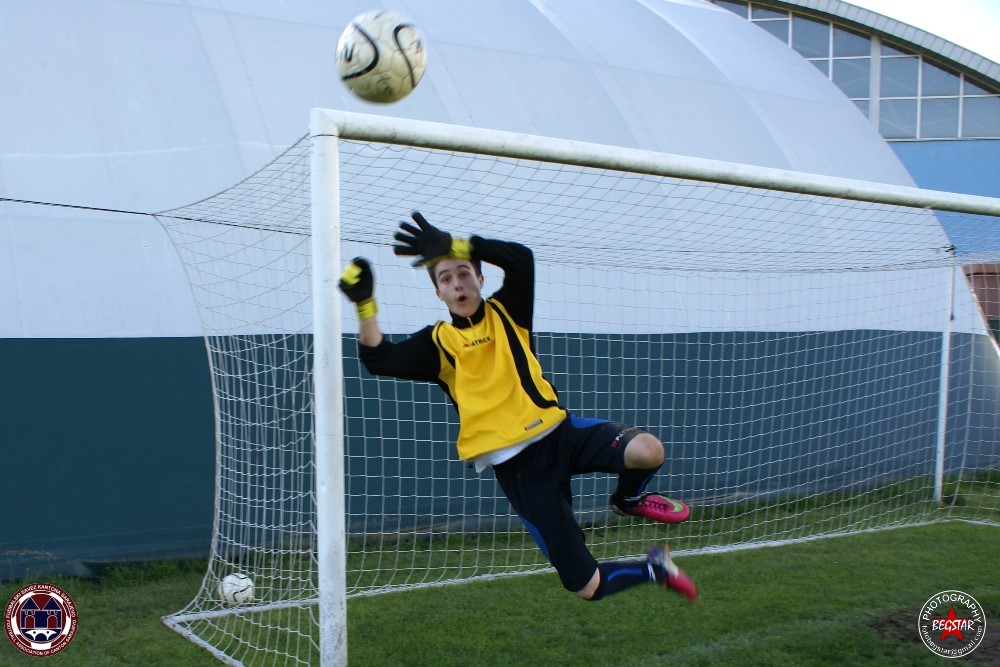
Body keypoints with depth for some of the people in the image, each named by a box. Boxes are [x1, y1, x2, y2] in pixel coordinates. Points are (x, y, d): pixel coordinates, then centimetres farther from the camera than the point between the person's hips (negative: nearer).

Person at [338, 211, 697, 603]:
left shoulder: (506, 312, 8)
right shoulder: (438, 342, 7)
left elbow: (521, 258, -11)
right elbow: (378, 360, -7)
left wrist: (453, 246, -16)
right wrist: (365, 303, -20)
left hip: (557, 430, 1)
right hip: (515, 466, -1)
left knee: (648, 450, -31)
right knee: (585, 585, -5)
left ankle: (628, 499, 8)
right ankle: (654, 567, 28)